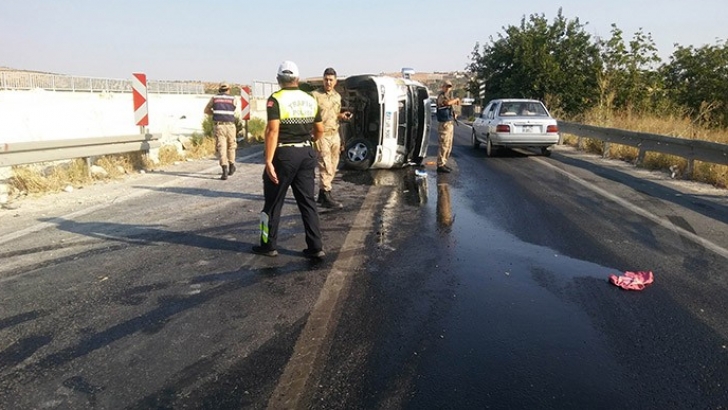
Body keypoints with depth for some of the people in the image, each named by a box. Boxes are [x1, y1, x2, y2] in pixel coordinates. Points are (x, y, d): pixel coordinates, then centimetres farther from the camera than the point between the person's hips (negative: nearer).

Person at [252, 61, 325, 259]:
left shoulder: (276, 99, -9)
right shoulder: (310, 100, 7)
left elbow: (273, 130, -19)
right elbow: (320, 130, 13)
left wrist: (268, 161, -20)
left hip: (284, 154, -5)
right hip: (307, 153, 5)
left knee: (273, 202, 9)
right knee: (307, 201, 11)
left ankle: (269, 245, 18)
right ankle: (315, 247, 11)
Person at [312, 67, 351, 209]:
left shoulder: (337, 96, 14)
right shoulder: (315, 95, -7)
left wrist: (342, 116, 3)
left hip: (335, 135, 7)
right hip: (322, 135, -7)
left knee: (332, 167, 9)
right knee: (326, 167, -8)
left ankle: (322, 195, 21)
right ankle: (326, 198, -1)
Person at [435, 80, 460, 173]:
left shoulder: (447, 96, 18)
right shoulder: (441, 96, -12)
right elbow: (448, 102, -33)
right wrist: (456, 99, -17)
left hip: (449, 123, 10)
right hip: (444, 124, -10)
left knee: (448, 146, 14)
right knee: (444, 145, -10)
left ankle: (443, 163, 22)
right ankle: (440, 165, -7)